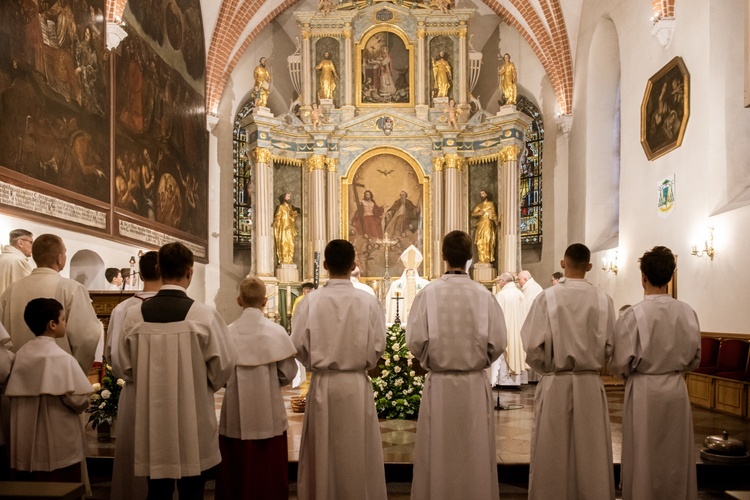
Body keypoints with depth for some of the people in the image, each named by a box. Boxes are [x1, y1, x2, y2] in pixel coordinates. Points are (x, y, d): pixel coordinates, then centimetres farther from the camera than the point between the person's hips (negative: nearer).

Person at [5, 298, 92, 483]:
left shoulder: (21, 354, 1)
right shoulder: (62, 358, -17)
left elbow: (12, 393, 8)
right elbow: (78, 400, -19)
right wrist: (85, 402, 2)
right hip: (59, 446, -6)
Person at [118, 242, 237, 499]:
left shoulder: (134, 315, -9)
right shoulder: (204, 314, -16)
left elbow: (126, 367, 2)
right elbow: (223, 365, -9)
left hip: (151, 416, 2)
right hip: (194, 418, -2)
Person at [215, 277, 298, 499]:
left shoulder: (228, 332, -7)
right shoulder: (276, 330, -8)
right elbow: (288, 374, -6)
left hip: (236, 414, 1)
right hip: (268, 415, -1)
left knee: (237, 470, 12)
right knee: (268, 470, 11)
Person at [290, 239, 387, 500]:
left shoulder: (311, 301, -10)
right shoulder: (368, 301, -9)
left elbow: (299, 346, -7)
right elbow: (378, 347, -6)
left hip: (322, 385, 0)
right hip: (357, 385, 0)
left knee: (322, 453, 14)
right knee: (358, 455, 12)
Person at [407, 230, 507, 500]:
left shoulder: (428, 293, -9)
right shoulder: (484, 295, -6)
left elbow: (415, 341, -10)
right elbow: (497, 343, -5)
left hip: (438, 384, -1)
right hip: (475, 385, 1)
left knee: (438, 454, 11)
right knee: (476, 453, 13)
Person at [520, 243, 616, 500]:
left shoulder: (547, 297, -10)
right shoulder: (603, 299, -4)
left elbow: (533, 346, -11)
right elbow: (609, 346, 0)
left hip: (555, 384, -2)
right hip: (590, 385, 2)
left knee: (552, 456, 9)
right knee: (591, 456, 13)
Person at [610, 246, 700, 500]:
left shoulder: (633, 314, -17)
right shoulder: (687, 312, -4)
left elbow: (621, 363, -13)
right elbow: (694, 358, 7)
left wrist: (627, 374, 8)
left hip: (644, 392, -4)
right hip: (677, 389, 4)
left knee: (644, 458, 10)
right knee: (676, 457, 17)